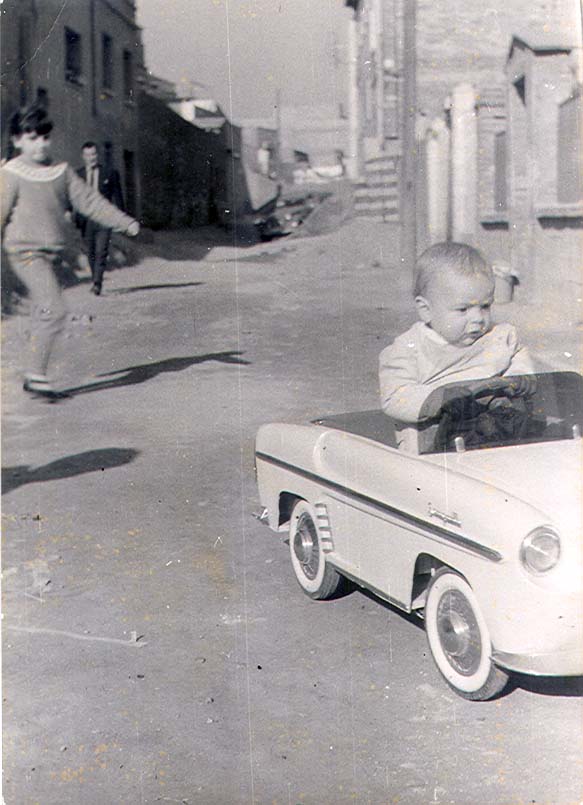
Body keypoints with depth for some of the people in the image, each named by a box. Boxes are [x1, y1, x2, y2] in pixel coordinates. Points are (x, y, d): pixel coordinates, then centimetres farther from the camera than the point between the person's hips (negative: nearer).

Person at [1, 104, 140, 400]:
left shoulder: (61, 171, 10)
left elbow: (89, 201, 9)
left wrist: (124, 222, 2)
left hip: (51, 252, 6)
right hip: (25, 251, -6)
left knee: (43, 315, 10)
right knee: (54, 310, -18)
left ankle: (32, 377, 20)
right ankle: (36, 375, -11)